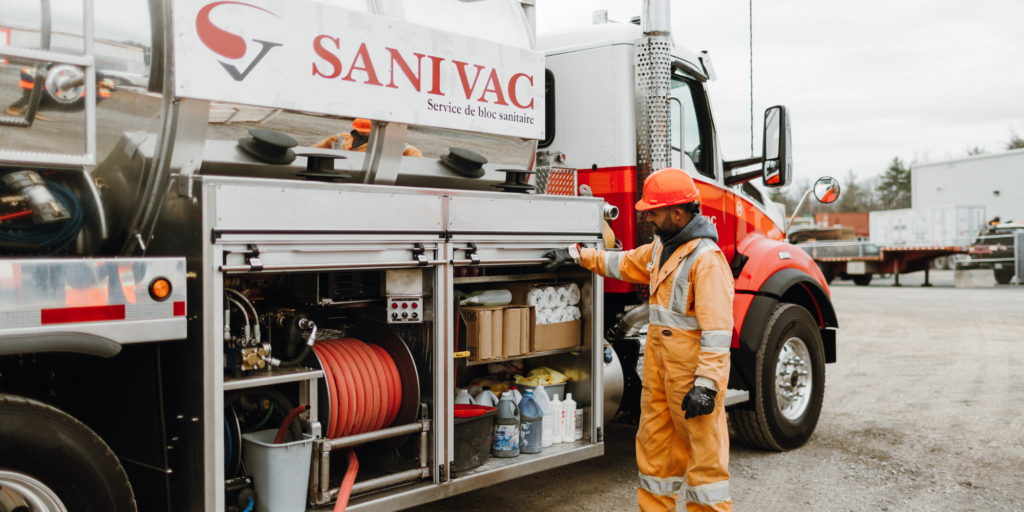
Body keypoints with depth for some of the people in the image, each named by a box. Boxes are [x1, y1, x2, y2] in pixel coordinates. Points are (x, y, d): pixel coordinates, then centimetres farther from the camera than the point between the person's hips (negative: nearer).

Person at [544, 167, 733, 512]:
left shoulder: (706, 258, -19)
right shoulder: (661, 248, 11)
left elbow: (717, 328, -22)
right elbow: (625, 263, 29)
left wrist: (706, 384, -25)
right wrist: (577, 255, 26)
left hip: (693, 368, -9)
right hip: (658, 366, 9)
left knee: (703, 450, 0)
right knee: (654, 445, 16)